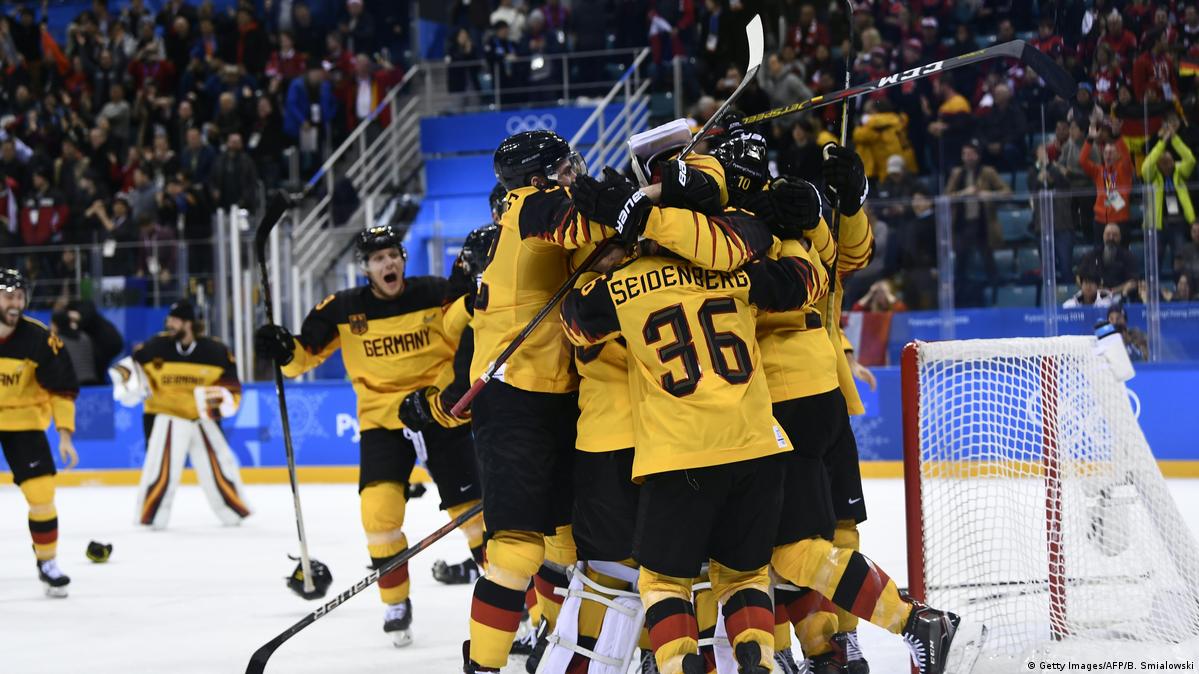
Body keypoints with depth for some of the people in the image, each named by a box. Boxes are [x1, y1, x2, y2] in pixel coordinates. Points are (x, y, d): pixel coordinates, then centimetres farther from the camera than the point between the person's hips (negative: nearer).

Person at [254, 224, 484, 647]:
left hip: (440, 413, 0)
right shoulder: (343, 310, -5)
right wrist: (284, 350, -18)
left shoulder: (436, 294, -7)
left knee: (472, 507, 0)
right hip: (381, 420, 0)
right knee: (380, 509, -16)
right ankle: (396, 605, 1)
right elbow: (306, 353, 2)